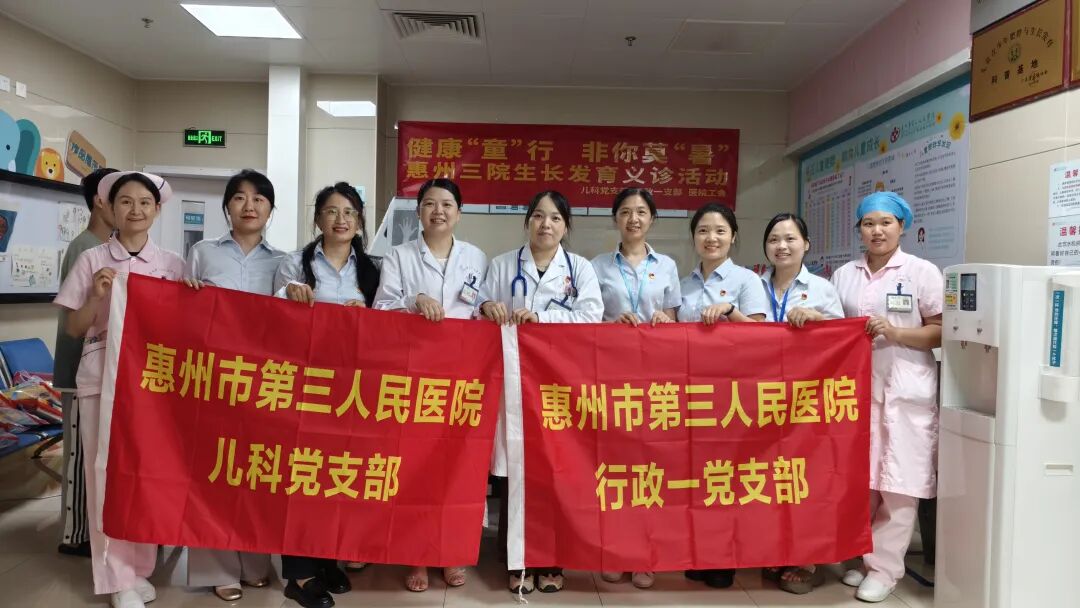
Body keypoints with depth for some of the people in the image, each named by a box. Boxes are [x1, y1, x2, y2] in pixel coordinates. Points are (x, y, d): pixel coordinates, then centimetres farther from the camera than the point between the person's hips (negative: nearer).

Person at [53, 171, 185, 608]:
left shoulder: (172, 264, 5)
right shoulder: (92, 260, 2)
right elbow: (74, 328, 4)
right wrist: (96, 296, -13)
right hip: (103, 375, -1)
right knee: (108, 471, 2)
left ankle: (140, 566, 23)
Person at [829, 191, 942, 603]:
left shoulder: (922, 272, -1)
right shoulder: (845, 274, 12)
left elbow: (941, 332, -4)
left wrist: (895, 333, -18)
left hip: (904, 392, -4)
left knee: (897, 482, -1)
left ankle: (884, 567, 10)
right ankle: (862, 555, 23)